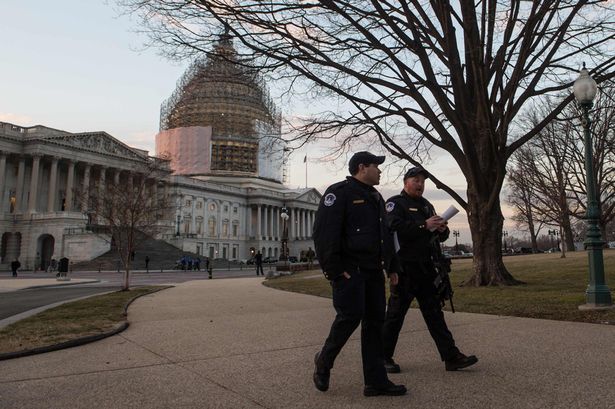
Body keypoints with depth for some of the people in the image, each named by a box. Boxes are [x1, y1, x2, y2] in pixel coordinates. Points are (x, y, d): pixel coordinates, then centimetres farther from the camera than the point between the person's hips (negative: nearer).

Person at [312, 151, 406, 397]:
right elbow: (324, 233, -16)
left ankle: (376, 381, 14)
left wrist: (392, 266, 20)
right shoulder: (340, 192, -7)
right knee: (350, 316, -13)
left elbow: (386, 234, 26)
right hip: (350, 270, -8)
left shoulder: (376, 197, 21)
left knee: (374, 321, 6)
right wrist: (334, 269, -20)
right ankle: (324, 361, 13)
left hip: (373, 271, 8)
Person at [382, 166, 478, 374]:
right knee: (395, 314, 1)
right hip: (405, 268, -7)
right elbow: (395, 228, -23)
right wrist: (424, 226, -25)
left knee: (434, 313, 9)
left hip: (426, 268, 7)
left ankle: (451, 357, 14)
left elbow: (440, 236, 21)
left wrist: (442, 229, -2)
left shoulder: (426, 205, 20)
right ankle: (384, 358, 14)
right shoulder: (395, 203, -4)